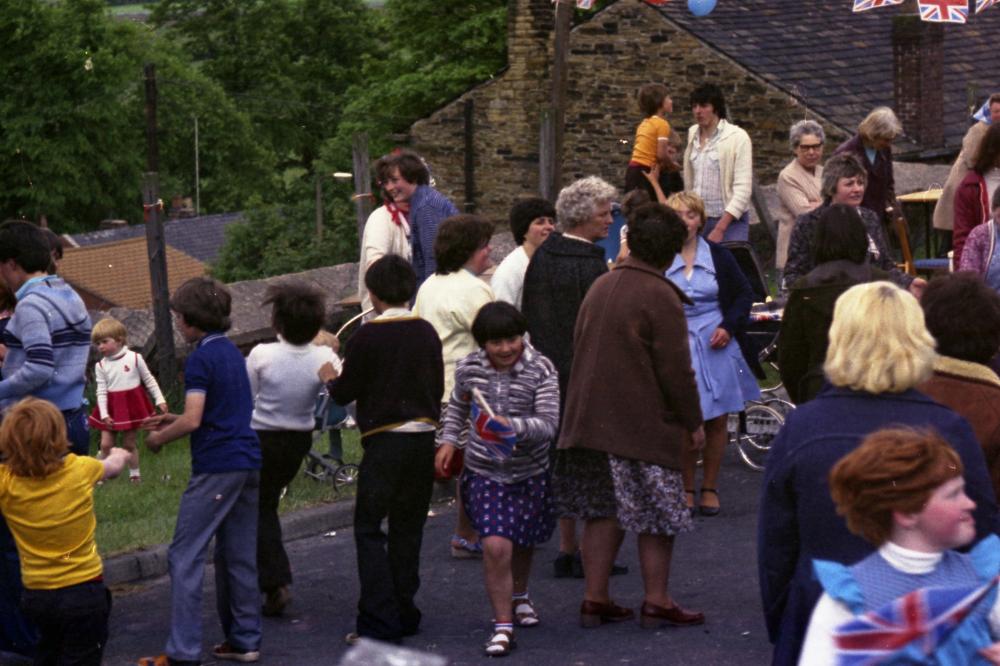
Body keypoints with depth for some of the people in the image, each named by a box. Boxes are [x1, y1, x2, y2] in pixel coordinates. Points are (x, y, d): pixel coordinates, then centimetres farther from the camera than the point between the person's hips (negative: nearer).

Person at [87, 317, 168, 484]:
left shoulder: (134, 358, -6)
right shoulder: (101, 366, -2)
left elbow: (149, 381, 3)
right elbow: (101, 391, -2)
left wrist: (160, 400, -1)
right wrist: (104, 414, -10)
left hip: (132, 405, -2)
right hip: (112, 408, 2)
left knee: (129, 444, 6)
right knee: (106, 444, -2)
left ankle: (135, 474, 20)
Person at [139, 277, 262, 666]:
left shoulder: (200, 359, -12)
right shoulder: (232, 352, 15)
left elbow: (193, 420, -19)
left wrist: (159, 438, -2)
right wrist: (172, 420, 22)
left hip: (216, 468, -9)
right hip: (248, 463, 9)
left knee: (185, 557, -6)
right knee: (239, 556, 14)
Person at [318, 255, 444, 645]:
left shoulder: (367, 337, -11)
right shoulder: (427, 333, 4)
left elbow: (345, 393, -3)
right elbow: (438, 389, 12)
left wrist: (330, 378, 19)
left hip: (384, 441, -5)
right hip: (423, 438, 5)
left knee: (368, 528, -1)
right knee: (408, 527, 14)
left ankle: (380, 620, -9)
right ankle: (405, 615, 17)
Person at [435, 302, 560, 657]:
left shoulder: (541, 370, -13)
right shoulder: (469, 368, -5)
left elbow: (548, 424, -20)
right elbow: (456, 408, 15)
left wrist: (513, 426, -37)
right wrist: (448, 441, 3)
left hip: (529, 473, 1)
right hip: (484, 472, -1)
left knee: (523, 542, 20)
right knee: (495, 546, -15)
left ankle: (519, 596, 50)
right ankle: (503, 625, -6)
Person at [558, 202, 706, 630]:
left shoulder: (601, 286, 10)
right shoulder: (660, 297, -14)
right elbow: (675, 369, -14)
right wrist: (693, 422, -4)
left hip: (590, 416, 7)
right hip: (643, 424, -7)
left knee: (603, 511, 11)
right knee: (657, 515, 3)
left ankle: (595, 598, 11)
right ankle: (657, 602, 6)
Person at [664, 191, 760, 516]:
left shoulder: (718, 257, 4)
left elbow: (744, 294, 11)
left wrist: (728, 327, -3)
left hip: (715, 346, 2)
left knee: (717, 421, 4)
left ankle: (710, 487, 16)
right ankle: (686, 487, 13)